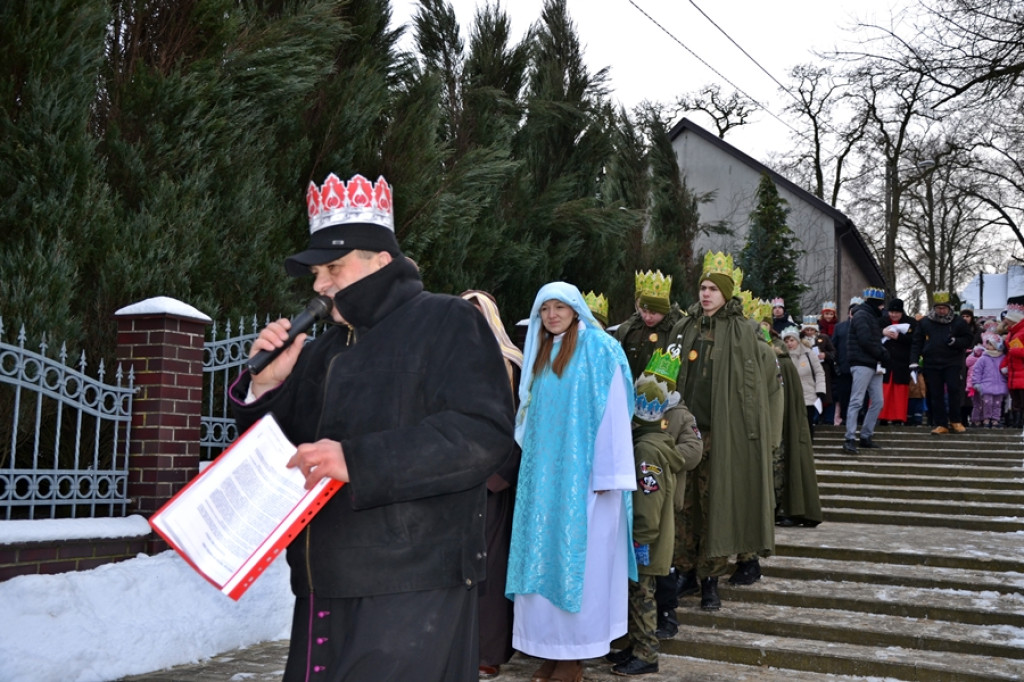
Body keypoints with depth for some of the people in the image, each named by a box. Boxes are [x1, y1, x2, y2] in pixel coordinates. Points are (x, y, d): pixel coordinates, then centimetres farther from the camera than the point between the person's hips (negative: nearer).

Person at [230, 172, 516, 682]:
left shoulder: (444, 322, -3)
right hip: (323, 592, 7)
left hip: (411, 589, -7)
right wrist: (264, 386, 4)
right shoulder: (322, 352, 20)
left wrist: (357, 460, -23)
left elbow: (484, 434, -17)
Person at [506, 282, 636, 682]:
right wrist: (533, 465, 12)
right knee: (545, 554, 6)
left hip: (582, 473, -6)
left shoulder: (599, 349, -7)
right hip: (544, 473, 7)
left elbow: (614, 411, -11)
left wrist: (609, 472, -16)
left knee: (578, 557, -3)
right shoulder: (541, 354, 14)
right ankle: (550, 646, 14)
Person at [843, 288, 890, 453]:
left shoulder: (872, 316, 22)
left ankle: (866, 436, 15)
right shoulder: (861, 316, -9)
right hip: (862, 364, -10)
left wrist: (883, 352, 2)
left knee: (878, 401, 8)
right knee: (857, 401, -11)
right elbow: (866, 341, -19)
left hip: (874, 365, 10)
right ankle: (850, 439, -11)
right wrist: (882, 353, -9)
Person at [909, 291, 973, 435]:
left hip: (952, 363, -2)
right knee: (936, 395, 2)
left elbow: (969, 339, 6)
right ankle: (941, 424, 9)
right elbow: (917, 343, 9)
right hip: (931, 364, 2)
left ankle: (955, 421, 5)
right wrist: (914, 361, 0)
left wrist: (955, 341, -13)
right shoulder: (924, 322, 8)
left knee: (954, 389, -12)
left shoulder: (958, 321, 5)